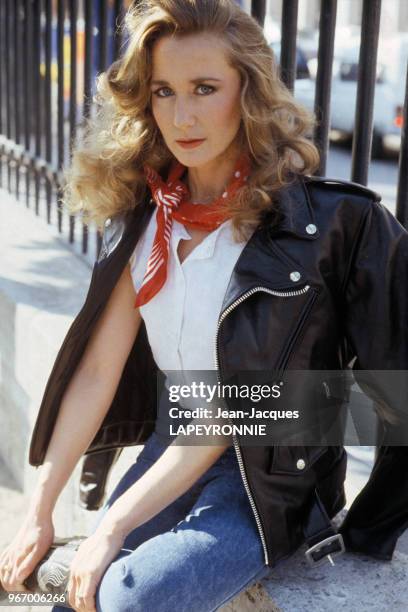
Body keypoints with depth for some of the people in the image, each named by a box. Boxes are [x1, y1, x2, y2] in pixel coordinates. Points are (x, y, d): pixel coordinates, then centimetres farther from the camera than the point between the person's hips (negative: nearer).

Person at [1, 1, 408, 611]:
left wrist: (115, 525, -19)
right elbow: (98, 370, -3)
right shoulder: (143, 216, -1)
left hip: (266, 476, -5)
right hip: (169, 451, 5)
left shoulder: (312, 223, -19)